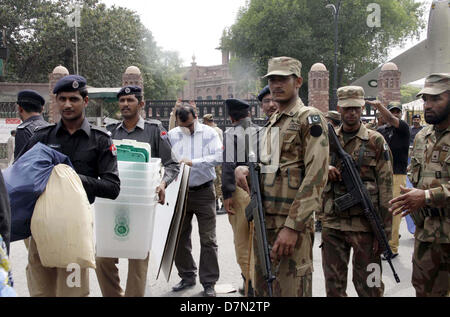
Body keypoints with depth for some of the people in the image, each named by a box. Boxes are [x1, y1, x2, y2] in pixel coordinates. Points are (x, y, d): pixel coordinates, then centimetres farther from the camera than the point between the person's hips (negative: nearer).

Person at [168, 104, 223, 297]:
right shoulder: (172, 135, 5)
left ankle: (209, 283, 10)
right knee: (180, 237, 10)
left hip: (204, 192, -3)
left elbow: (219, 157, -15)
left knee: (208, 239, 0)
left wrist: (193, 162, -23)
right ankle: (187, 276, 27)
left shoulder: (209, 133, -3)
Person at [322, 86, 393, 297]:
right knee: (333, 286, 13)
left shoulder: (376, 141, -2)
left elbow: (385, 188, -4)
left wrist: (384, 231, -9)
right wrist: (325, 171, -9)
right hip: (332, 224, 4)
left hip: (365, 225, -3)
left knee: (369, 287, 6)